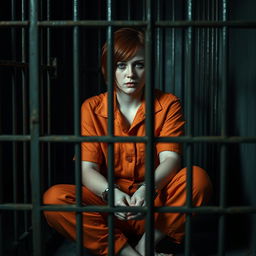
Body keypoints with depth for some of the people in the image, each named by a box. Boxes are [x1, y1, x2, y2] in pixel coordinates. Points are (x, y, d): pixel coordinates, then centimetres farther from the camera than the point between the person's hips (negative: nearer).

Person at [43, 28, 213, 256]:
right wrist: (111, 193, -31)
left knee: (197, 178, -28)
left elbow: (171, 159, -12)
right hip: (108, 201, 1)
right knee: (53, 198, -25)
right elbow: (87, 169, -8)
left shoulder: (168, 104, 0)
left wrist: (147, 189, -34)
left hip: (154, 197, 0)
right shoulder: (92, 109, 0)